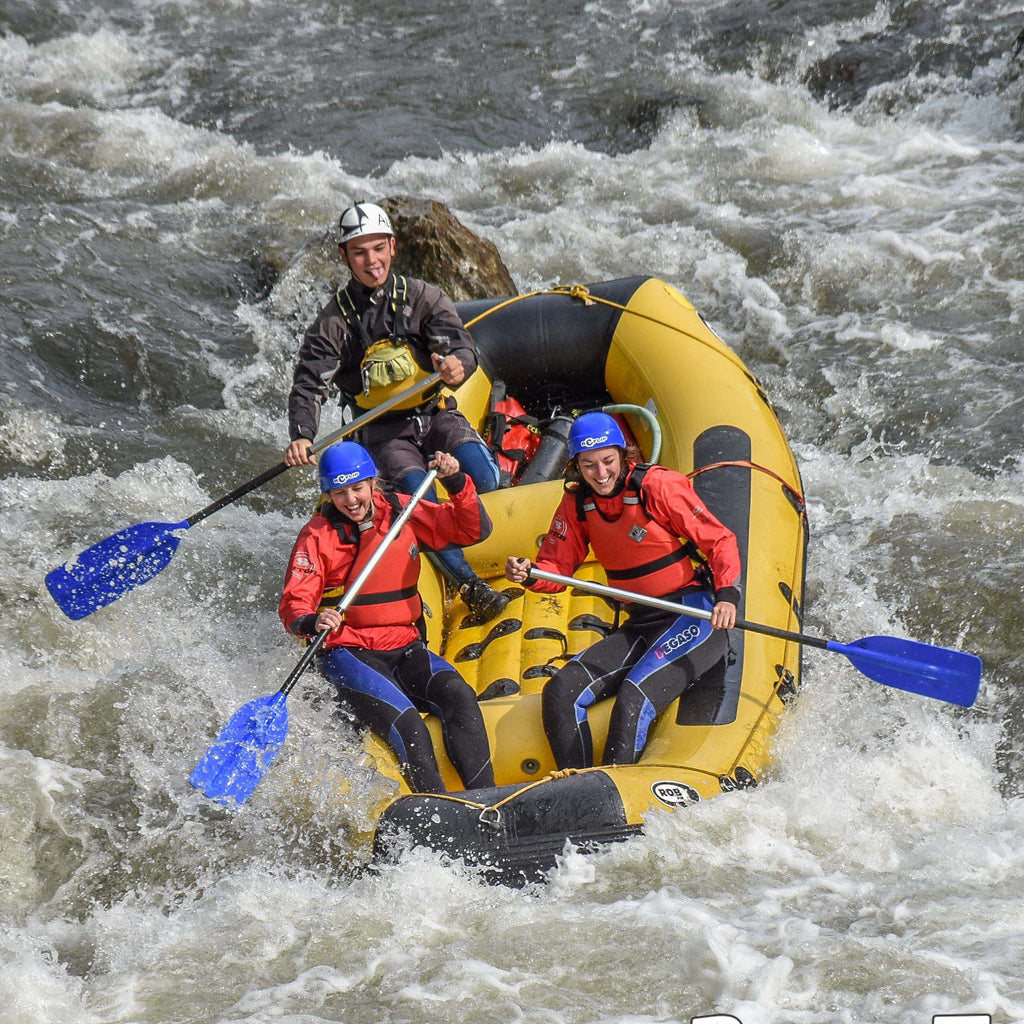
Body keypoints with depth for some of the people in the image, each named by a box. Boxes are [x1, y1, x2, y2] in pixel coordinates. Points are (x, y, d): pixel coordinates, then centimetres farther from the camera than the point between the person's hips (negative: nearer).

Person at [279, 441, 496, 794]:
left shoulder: (402, 511, 7)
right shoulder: (317, 536, -2)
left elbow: (475, 529, 6)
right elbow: (293, 606, -10)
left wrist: (457, 483, -10)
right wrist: (313, 623, -33)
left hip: (406, 648, 3)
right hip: (348, 654, -3)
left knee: (458, 695, -26)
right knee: (406, 723, -30)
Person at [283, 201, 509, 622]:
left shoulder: (421, 297, 0)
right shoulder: (334, 322, -1)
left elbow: (462, 346, -12)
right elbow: (308, 386, -9)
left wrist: (457, 363, -39)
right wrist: (302, 437, -29)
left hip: (437, 414, 1)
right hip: (384, 432, -1)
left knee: (482, 477, -28)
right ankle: (470, 586, -23)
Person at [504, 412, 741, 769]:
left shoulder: (658, 486, -13)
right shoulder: (577, 504, 5)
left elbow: (720, 542, -11)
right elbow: (557, 568, 7)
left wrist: (727, 594, -27)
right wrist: (528, 573, -17)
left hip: (694, 615, -6)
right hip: (641, 625, 7)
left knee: (633, 699, -28)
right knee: (561, 691, -13)